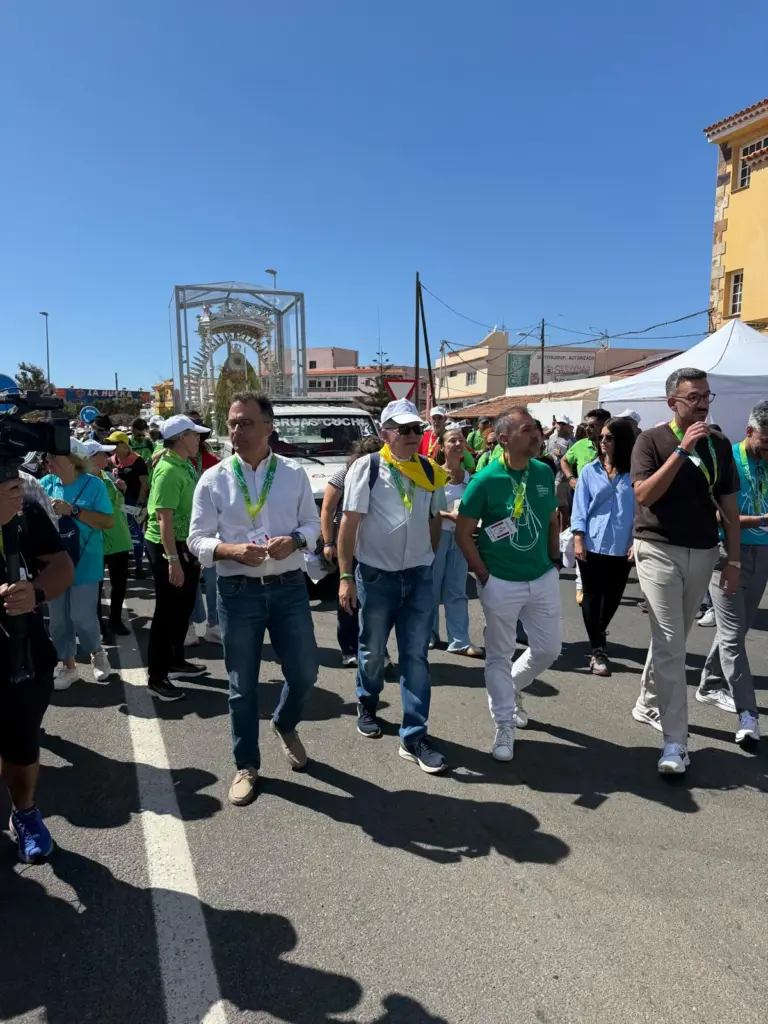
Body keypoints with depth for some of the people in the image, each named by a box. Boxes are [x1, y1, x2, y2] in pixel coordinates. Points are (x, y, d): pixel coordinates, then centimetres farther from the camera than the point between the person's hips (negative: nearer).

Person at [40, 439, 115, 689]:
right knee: (58, 618, 11)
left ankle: (97, 654, 26)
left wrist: (72, 510, -21)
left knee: (82, 616, -3)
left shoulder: (93, 484, -10)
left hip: (84, 563, -4)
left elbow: (108, 521, -16)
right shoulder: (46, 483, 2)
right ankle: (67, 666, 28)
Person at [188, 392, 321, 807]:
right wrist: (232, 550, -20)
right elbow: (197, 540, -1)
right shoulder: (213, 479, -1)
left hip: (289, 587, 1)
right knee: (242, 685, 10)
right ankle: (246, 766, 30)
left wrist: (293, 541, -15)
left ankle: (285, 724, 43)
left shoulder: (294, 473, 2)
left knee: (305, 670, 9)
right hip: (238, 592, -1)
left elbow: (312, 524, 7)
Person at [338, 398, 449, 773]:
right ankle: (367, 706, 43)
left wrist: (428, 559, 13)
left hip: (419, 576, 3)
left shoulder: (430, 472, 4)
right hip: (376, 575, -3)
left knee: (416, 656, 4)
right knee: (373, 651, 15)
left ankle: (414, 737, 13)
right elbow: (349, 523, -10)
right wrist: (345, 576, -13)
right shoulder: (367, 468, -9)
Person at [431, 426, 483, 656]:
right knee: (432, 586, 6)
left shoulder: (469, 475, 7)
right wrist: (449, 515, -21)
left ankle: (459, 641, 8)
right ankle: (429, 634, 20)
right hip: (437, 534, -4)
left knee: (457, 591, 5)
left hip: (460, 536, 4)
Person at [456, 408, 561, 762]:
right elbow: (463, 533, -10)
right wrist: (483, 575, -10)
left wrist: (554, 561, 9)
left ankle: (510, 688, 41)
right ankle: (504, 726, 25)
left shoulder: (544, 473, 0)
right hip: (501, 583, -5)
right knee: (499, 655, 8)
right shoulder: (486, 480, -15)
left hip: (544, 578, 5)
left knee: (549, 649, 13)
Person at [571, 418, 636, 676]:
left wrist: (637, 542, -8)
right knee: (592, 595, 4)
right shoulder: (589, 471, 1)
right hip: (593, 544, 0)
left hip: (622, 546, 0)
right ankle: (597, 651, 12)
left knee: (613, 596, 13)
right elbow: (580, 507, 0)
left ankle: (599, 632, 41)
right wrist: (578, 540, -6)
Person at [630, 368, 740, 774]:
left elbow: (729, 506, 8)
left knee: (673, 641, 16)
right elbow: (644, 495, -19)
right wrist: (682, 450, -22)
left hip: (702, 554, 5)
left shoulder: (719, 445, 6)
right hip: (660, 551, -5)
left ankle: (648, 704, 37)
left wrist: (733, 559, 5)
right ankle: (675, 741, 0)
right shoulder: (652, 440, -7)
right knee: (670, 645, -6)